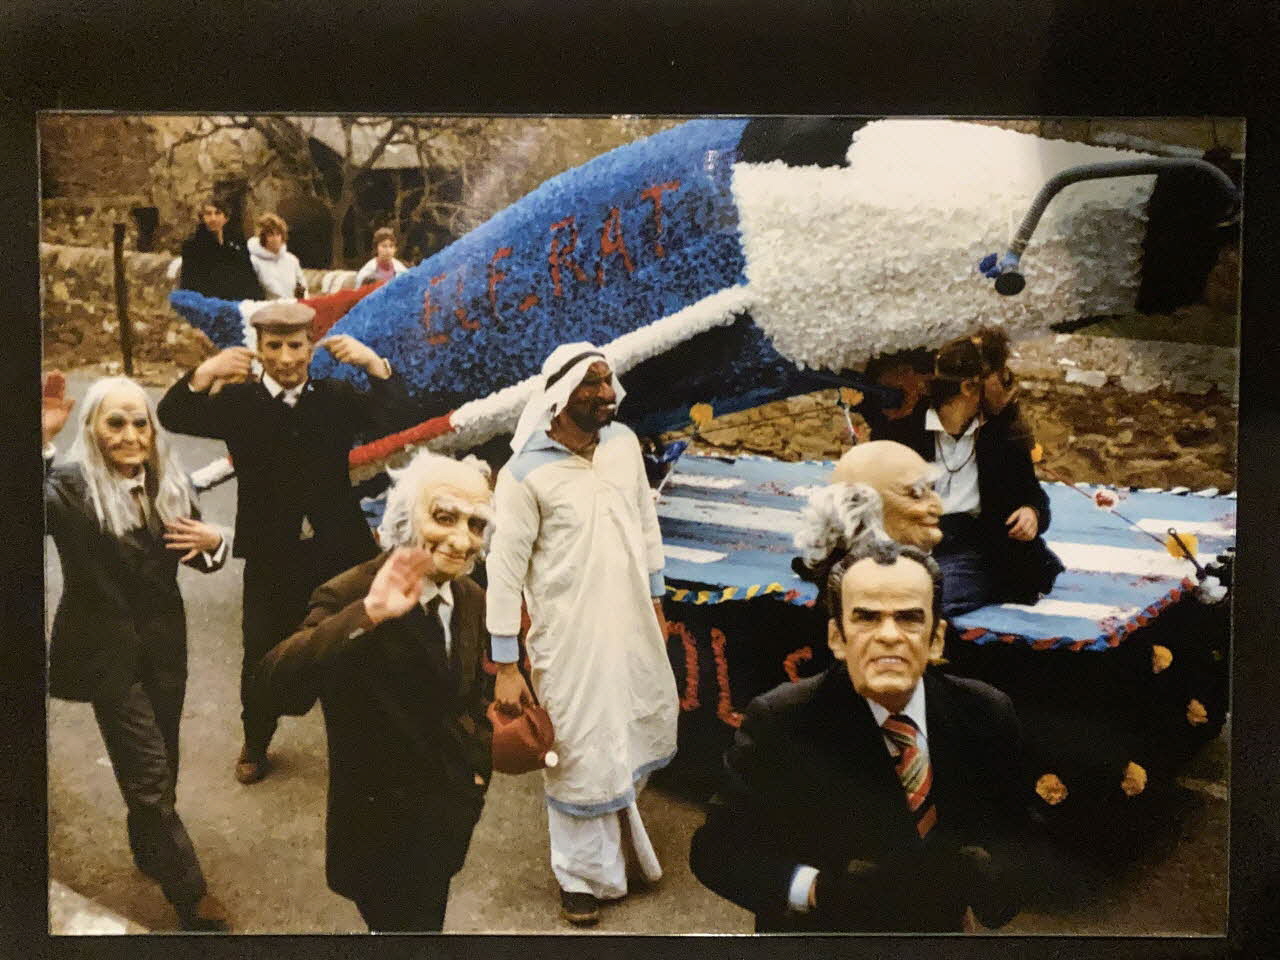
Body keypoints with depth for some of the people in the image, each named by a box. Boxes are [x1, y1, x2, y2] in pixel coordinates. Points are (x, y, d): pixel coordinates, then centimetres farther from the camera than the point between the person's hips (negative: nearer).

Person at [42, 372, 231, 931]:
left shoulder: (173, 486, 0)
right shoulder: (72, 486, -15)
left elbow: (199, 560, 13)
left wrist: (213, 543, -10)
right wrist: (42, 441, -49)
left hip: (164, 643, 5)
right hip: (107, 650, -5)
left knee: (159, 765, 19)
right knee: (149, 774, 0)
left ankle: (150, 852, 46)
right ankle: (190, 895, 16)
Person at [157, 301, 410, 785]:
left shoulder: (337, 398, 2)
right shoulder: (238, 402, -2)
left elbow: (390, 416, -12)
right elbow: (173, 417, -13)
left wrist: (374, 365, -31)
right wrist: (204, 376, -34)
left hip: (339, 551, 1)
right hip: (271, 558, 0)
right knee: (262, 655, 11)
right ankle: (255, 745, 36)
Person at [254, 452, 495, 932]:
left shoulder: (471, 599, -4)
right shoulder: (349, 596, -25)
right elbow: (278, 686, -42)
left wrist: (478, 763, 9)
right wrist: (365, 616, -51)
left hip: (450, 819, 6)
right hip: (383, 823, -6)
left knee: (430, 915, 26)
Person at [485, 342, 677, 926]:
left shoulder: (624, 442, -2)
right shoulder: (525, 472, -18)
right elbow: (505, 569, -15)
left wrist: (656, 601, 15)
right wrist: (506, 665, -15)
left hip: (632, 624, 6)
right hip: (569, 636, -6)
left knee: (639, 726, 23)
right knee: (581, 753, 8)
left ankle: (619, 823, 53)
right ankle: (581, 876, 33)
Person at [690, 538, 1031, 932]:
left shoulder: (987, 714, -7)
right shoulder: (778, 722, -16)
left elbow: (1011, 836, 0)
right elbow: (715, 849, -12)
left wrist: (980, 870, -21)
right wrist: (817, 889, -26)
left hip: (938, 924, 4)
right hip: (818, 926, -3)